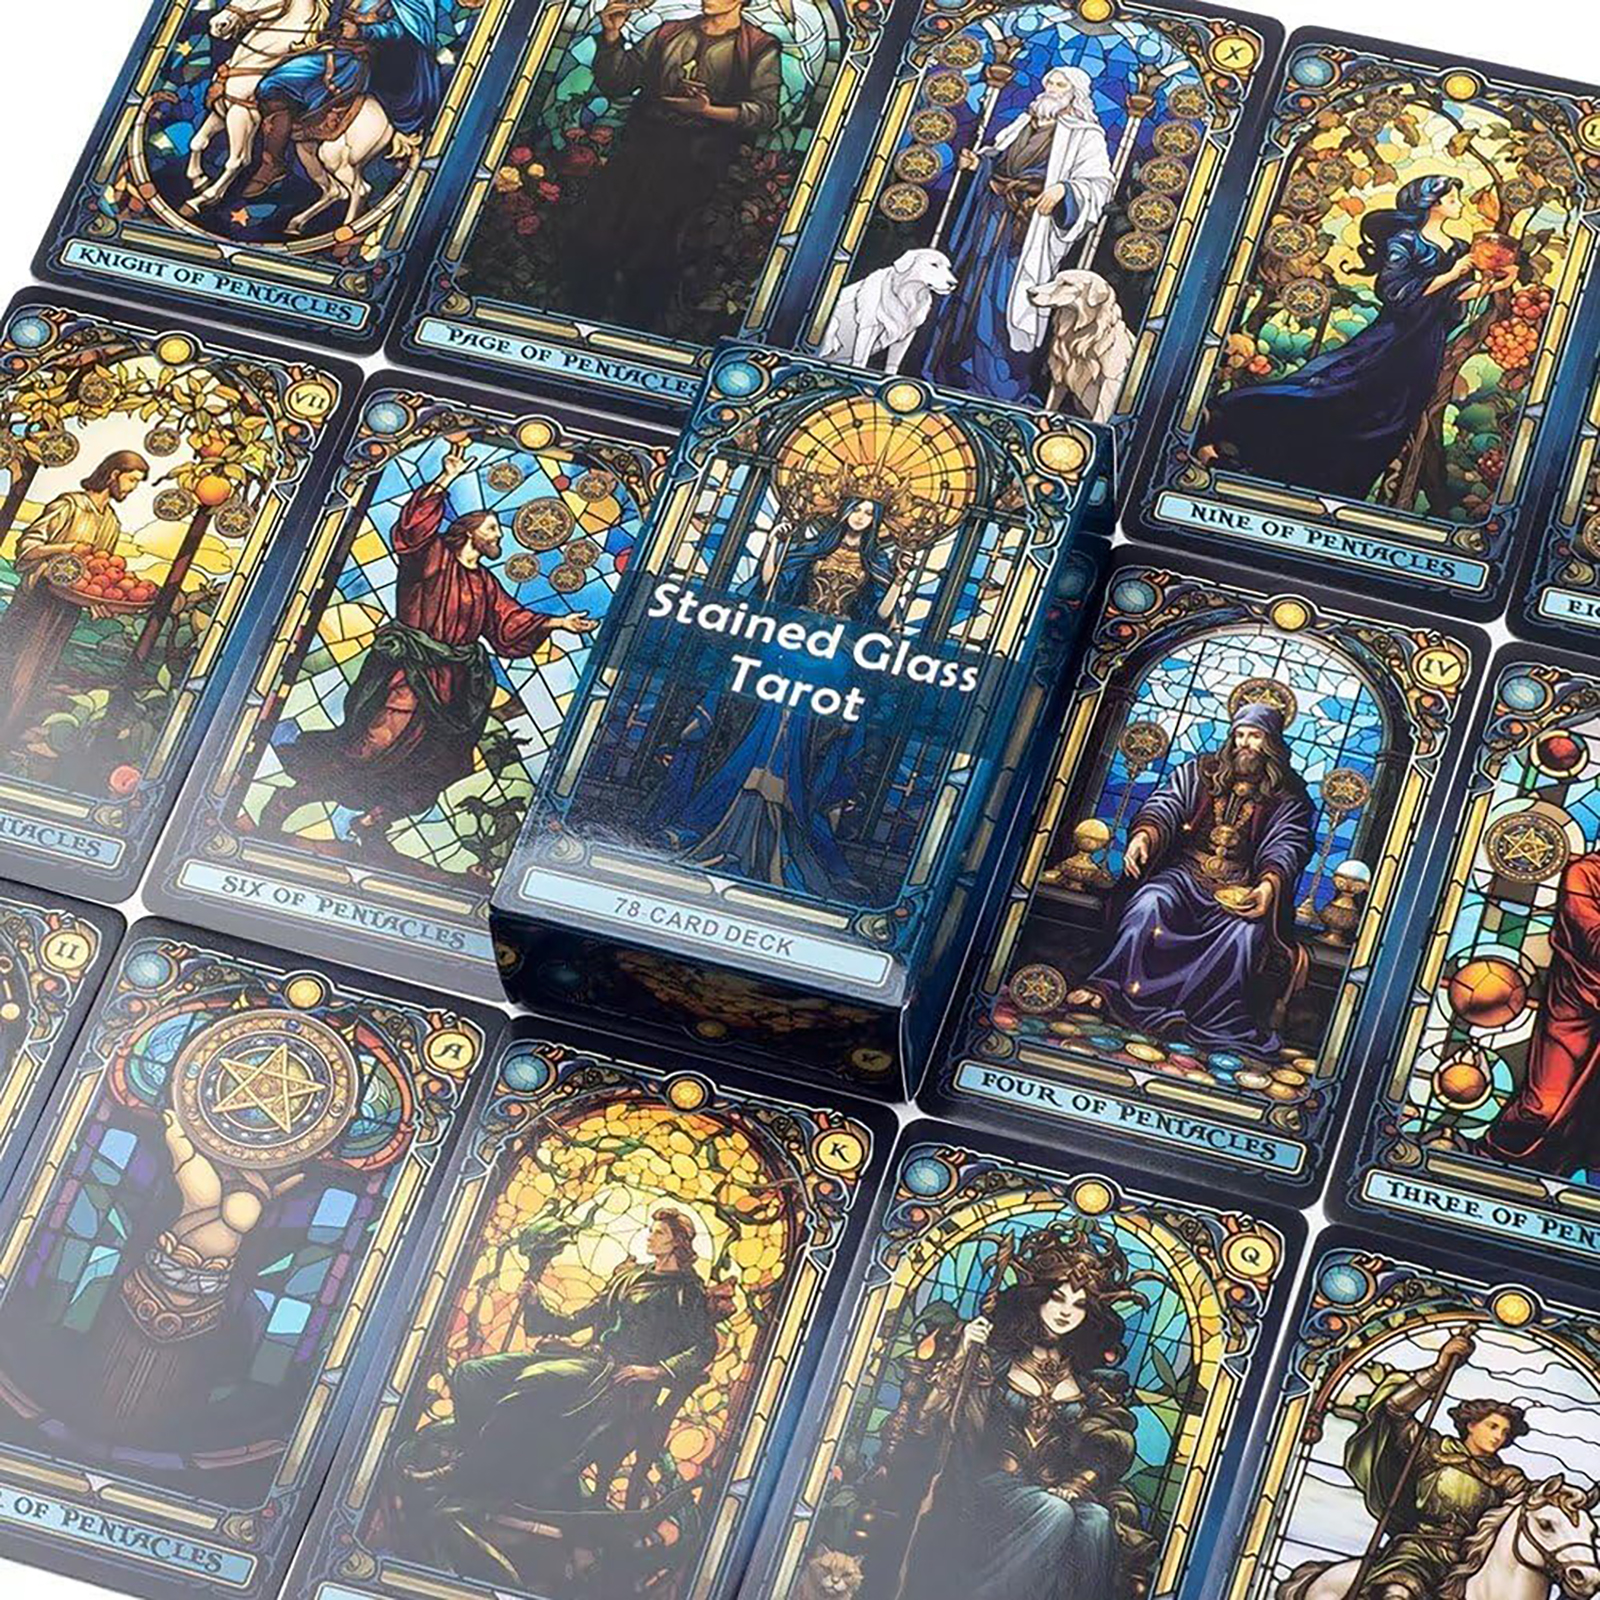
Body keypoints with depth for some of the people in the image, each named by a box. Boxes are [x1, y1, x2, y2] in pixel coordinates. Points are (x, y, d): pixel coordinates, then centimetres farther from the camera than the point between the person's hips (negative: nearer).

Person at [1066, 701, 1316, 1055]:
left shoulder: (1289, 797, 9)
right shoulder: (1199, 772, 14)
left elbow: (1286, 847, -4)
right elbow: (1164, 806, 2)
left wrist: (1268, 886, -26)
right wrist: (1143, 836, -21)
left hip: (1240, 892, -1)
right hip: (1184, 873, 1)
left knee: (1245, 933, -33)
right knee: (1149, 905, -30)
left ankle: (1212, 1024, -34)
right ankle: (1106, 989, -32)